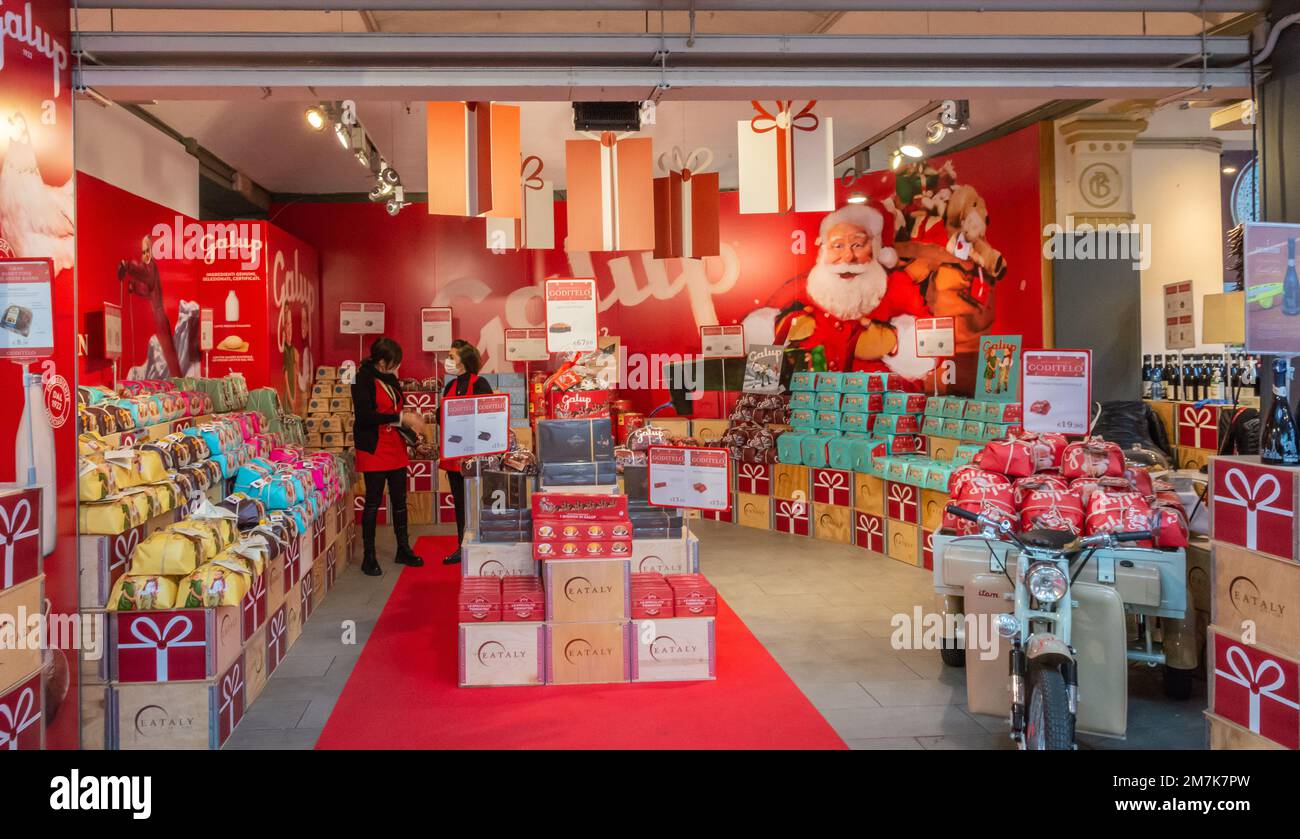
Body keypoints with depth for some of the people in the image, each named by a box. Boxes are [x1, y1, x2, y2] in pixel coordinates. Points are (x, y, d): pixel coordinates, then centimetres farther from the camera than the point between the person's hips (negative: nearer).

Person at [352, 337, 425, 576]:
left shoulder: (390, 379, 12)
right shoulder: (363, 379, -13)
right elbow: (365, 416, -22)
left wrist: (411, 418, 2)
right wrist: (401, 418, -21)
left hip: (396, 448, 8)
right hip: (374, 449, -8)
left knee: (399, 500, 13)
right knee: (373, 501, -1)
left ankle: (403, 549, 24)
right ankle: (369, 557, 8)